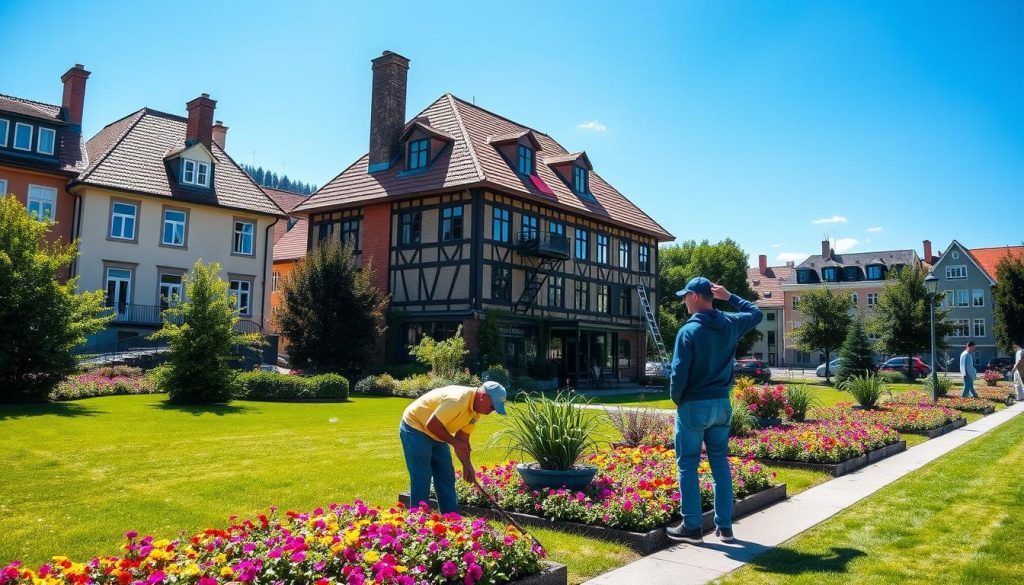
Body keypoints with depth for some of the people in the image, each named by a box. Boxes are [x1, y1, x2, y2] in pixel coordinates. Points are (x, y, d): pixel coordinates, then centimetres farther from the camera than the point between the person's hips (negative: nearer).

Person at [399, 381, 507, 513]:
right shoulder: (457, 400, -32)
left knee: (446, 477, 10)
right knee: (421, 479, -9)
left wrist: (467, 465, -6)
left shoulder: (476, 410, -2)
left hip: (435, 434, 9)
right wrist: (455, 443, -20)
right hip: (415, 427, -9)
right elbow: (432, 425, -30)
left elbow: (463, 438, 4)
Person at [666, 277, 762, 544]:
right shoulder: (731, 324, 2)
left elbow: (679, 373, -18)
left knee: (688, 465, 4)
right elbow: (756, 313, 24)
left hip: (693, 406, -6)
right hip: (722, 405, 6)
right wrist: (730, 297, 22)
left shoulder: (689, 331, -15)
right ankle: (725, 526, 18)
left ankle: (691, 527, 7)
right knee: (720, 463, 13)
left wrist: (676, 399, -2)